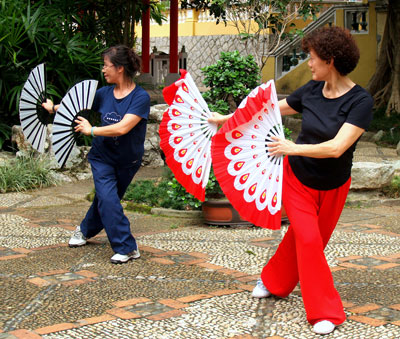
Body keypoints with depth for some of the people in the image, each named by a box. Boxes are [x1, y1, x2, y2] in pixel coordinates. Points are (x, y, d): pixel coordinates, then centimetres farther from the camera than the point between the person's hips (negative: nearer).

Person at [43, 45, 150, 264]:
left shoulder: (140, 97, -19)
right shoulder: (104, 93, -5)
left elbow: (122, 128, -28)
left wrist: (91, 130, -22)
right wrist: (53, 108, 18)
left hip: (128, 161, -2)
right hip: (103, 157, 2)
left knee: (106, 198, 13)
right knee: (108, 199, -12)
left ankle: (86, 230, 36)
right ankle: (127, 248, -2)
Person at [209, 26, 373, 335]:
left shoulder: (360, 101, -21)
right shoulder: (312, 90, -9)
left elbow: (337, 147, -31)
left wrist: (294, 148, -32)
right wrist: (226, 118, 7)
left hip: (332, 187, -1)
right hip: (297, 177, 1)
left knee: (304, 238, 14)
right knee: (307, 239, -8)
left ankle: (275, 282, 38)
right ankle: (325, 312, 5)